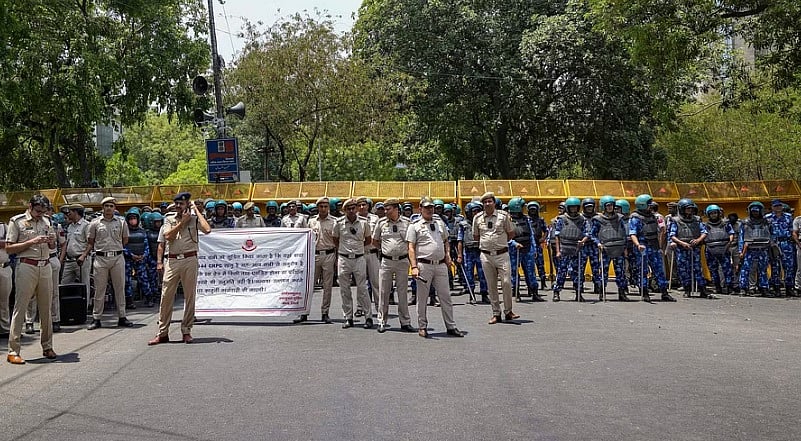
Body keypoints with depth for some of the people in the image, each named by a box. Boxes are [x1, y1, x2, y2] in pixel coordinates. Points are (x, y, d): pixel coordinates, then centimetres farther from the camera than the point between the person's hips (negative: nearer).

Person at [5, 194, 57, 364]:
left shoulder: (46, 221, 13)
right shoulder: (17, 221, -2)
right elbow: (9, 248, -7)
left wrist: (51, 241, 1)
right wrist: (32, 242, -16)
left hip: (45, 266, 5)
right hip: (27, 267, -5)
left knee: (46, 308, 8)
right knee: (20, 308, -5)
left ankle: (47, 347, 17)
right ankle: (13, 351, -3)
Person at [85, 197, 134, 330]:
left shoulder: (121, 222, 7)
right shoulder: (95, 223, 5)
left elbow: (125, 240, 16)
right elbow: (90, 242, 9)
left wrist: (116, 248, 7)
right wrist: (84, 255, -2)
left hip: (117, 258, 1)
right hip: (100, 258, -1)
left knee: (120, 288, 4)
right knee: (99, 290, 2)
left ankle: (121, 317, 11)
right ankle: (96, 319, 8)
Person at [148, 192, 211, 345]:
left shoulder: (194, 219, 6)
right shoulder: (169, 219, 12)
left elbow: (207, 230, -14)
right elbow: (168, 236, -4)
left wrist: (197, 211, -5)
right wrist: (183, 221, -4)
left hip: (190, 260, -1)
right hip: (172, 261, 2)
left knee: (190, 296, 3)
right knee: (166, 296, 0)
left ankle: (186, 331, 13)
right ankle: (162, 333, 6)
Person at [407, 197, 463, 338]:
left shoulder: (440, 223, 16)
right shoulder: (415, 226, 1)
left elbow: (446, 242, 25)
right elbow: (411, 248, -3)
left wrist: (448, 255, 7)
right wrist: (414, 267, -13)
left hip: (441, 265, 4)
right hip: (424, 265, -4)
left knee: (445, 296, 6)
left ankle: (450, 326, 12)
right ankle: (422, 327, 13)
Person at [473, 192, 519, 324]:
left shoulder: (503, 215, 1)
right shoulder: (477, 218, 7)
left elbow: (511, 233, 9)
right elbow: (475, 237, 17)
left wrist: (500, 243, 9)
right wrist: (487, 243, 12)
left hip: (502, 254, -2)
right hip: (486, 255, 2)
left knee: (506, 282, -9)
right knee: (491, 285, 5)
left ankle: (508, 312, 5)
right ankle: (496, 313, 12)